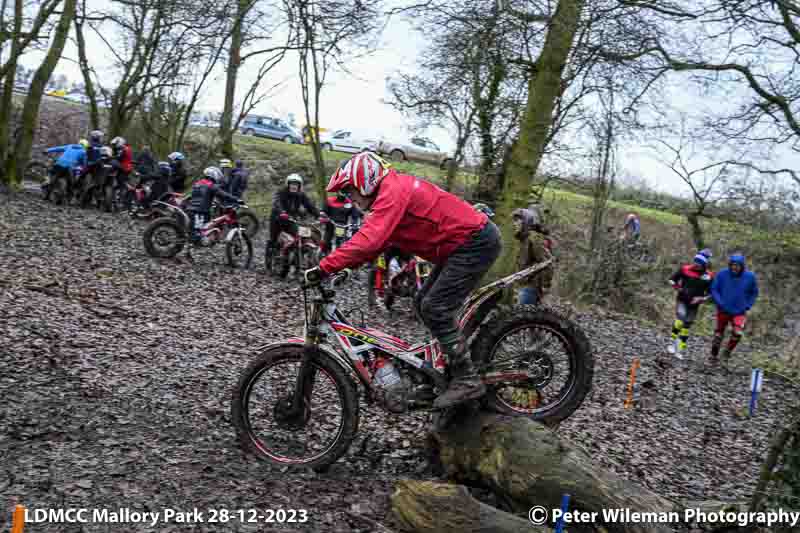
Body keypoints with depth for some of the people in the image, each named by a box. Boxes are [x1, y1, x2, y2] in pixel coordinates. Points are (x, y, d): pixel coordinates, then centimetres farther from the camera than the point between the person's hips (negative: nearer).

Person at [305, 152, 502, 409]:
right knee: (424, 304, 11)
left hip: (476, 242, -10)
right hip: (461, 244, 10)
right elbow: (374, 241, 12)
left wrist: (323, 268, -31)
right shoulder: (391, 191, 11)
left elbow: (368, 241, -32)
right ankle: (456, 364, 20)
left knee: (435, 308, -12)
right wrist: (344, 267, 2)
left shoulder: (393, 191, -20)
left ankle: (468, 380, -5)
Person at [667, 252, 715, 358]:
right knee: (680, 320, -24)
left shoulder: (709, 276, -7)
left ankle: (680, 351, 19)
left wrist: (701, 299, -12)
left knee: (686, 327, 9)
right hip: (681, 300, -2)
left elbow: (710, 293, 3)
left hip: (694, 304, 2)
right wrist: (677, 287, -11)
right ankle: (673, 342, -5)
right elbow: (672, 279, 5)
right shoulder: (685, 269, -9)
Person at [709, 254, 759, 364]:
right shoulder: (722, 274, -13)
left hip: (739, 312, 0)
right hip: (723, 310, 0)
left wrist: (747, 305, -1)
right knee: (719, 334, 13)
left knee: (737, 333, -20)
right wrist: (719, 302, -13)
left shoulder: (750, 276, -8)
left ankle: (728, 350, 6)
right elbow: (714, 289, -3)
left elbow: (754, 292, 8)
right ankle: (714, 355, 32)